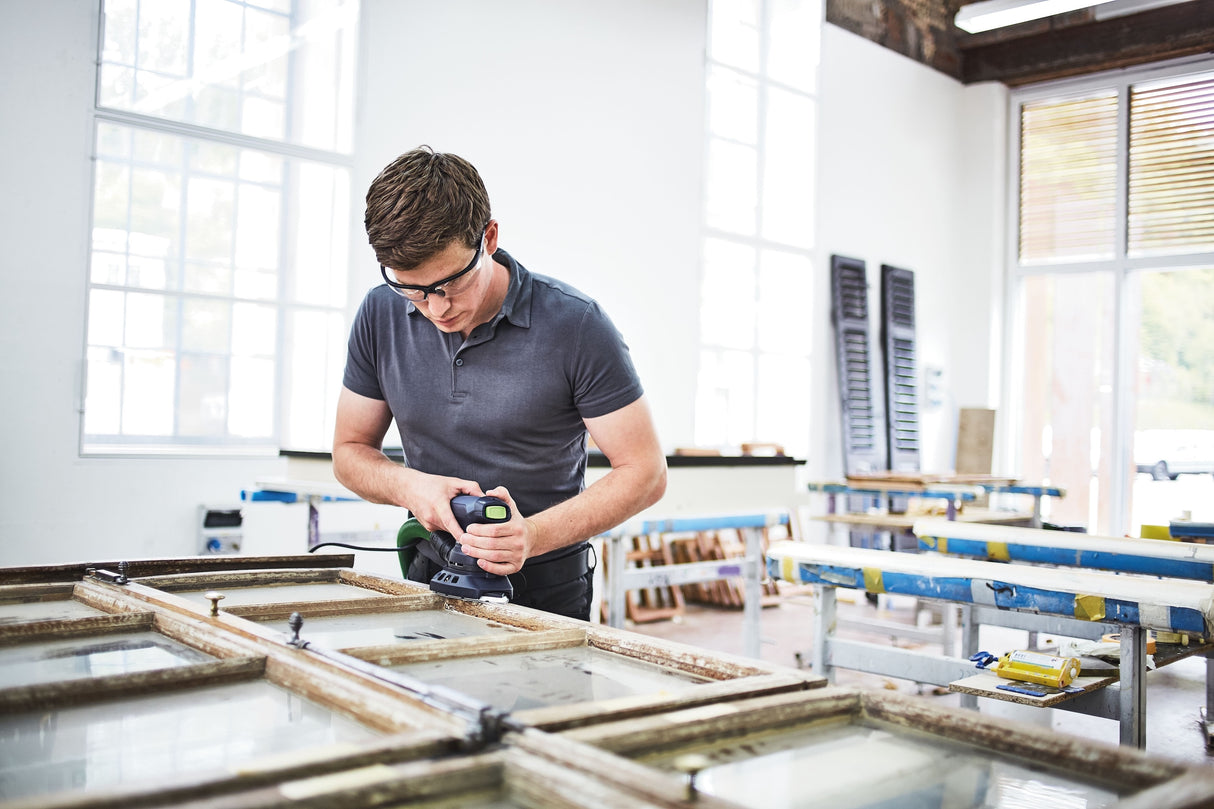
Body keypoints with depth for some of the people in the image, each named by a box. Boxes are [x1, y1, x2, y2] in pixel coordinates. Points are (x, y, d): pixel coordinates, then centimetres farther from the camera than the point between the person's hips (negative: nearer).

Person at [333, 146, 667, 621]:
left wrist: (533, 536, -24)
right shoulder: (380, 316, -3)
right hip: (430, 579, 3)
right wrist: (408, 486, -14)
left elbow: (644, 472, -11)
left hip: (547, 588, -3)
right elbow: (350, 450, 8)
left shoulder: (574, 324, -15)